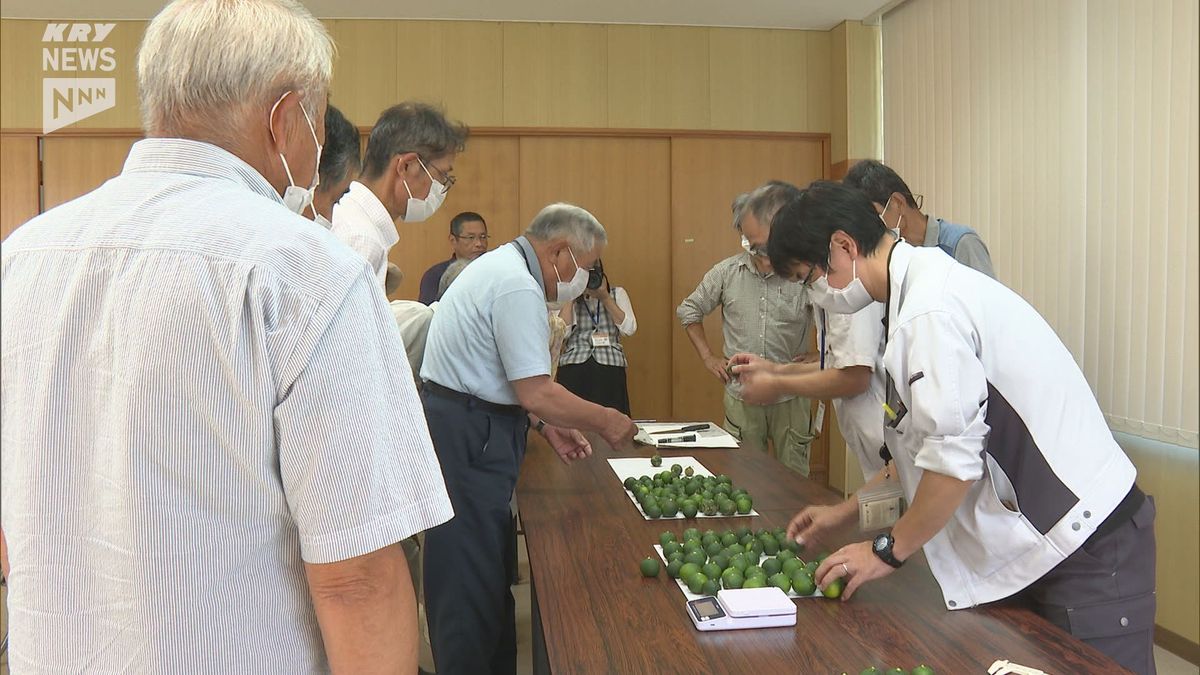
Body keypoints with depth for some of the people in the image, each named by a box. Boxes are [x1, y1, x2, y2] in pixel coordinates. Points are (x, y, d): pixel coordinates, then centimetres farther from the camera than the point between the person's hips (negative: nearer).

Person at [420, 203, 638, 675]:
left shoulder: (500, 266, 16)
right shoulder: (518, 288, -18)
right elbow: (536, 392, -21)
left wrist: (543, 425, 15)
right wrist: (606, 422, -8)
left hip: (465, 428, 11)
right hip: (468, 440, -11)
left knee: (487, 573, 16)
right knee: (472, 580, -3)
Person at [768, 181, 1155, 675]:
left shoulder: (929, 310, -22)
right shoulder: (929, 286, 10)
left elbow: (954, 458, -23)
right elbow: (928, 445, 17)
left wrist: (888, 549, -9)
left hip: (1088, 552, -10)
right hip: (1042, 540, 10)